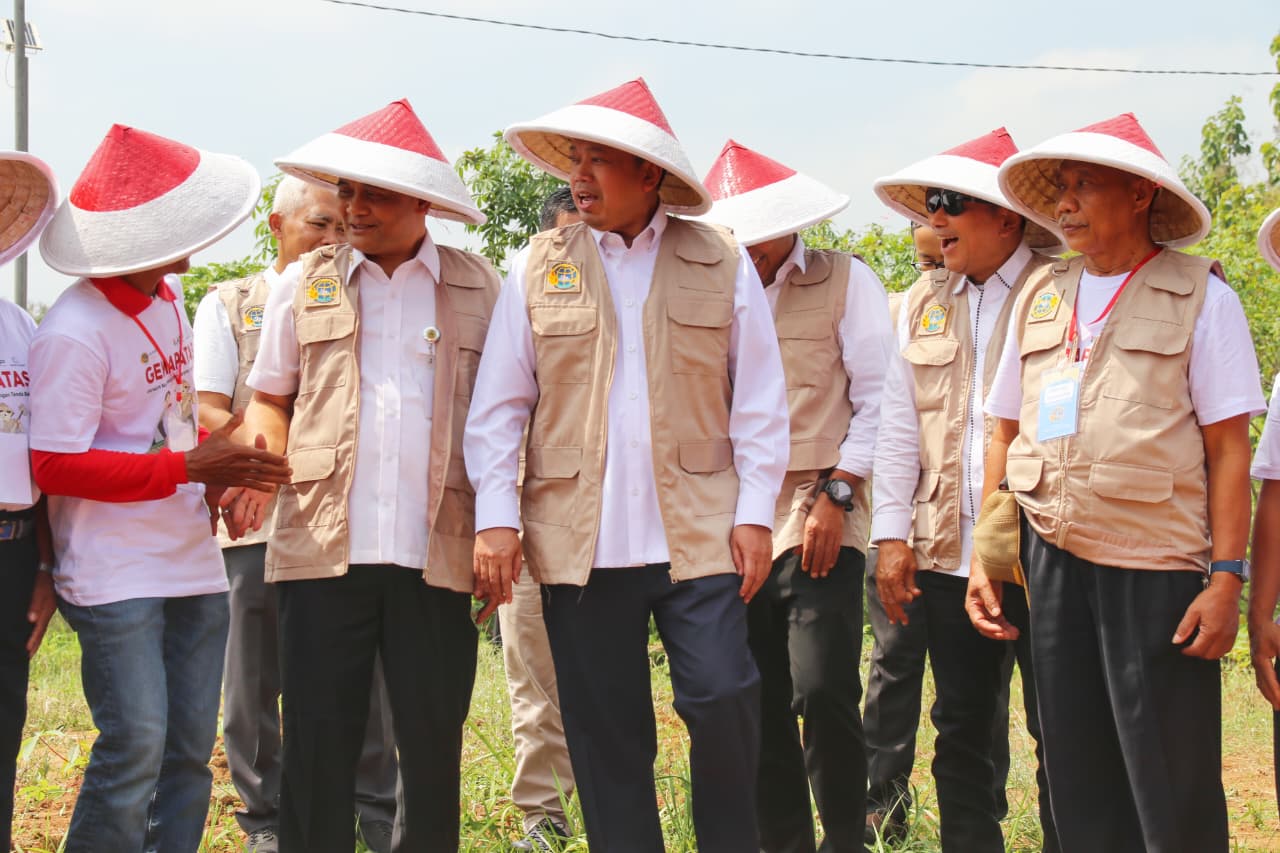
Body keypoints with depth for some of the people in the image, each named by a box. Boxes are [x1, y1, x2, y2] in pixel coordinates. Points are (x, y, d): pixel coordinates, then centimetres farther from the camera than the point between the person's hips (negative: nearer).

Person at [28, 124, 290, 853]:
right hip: (116, 574, -8)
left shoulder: (169, 295, 8)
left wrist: (214, 479, 7)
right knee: (136, 750, -10)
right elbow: (57, 466, -17)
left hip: (193, 560, 8)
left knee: (191, 751, 9)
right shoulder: (75, 333, -17)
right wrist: (191, 467, -20)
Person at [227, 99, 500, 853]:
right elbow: (272, 396, 17)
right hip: (323, 544, 0)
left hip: (436, 555, 0)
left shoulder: (479, 288, 8)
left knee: (434, 745, 5)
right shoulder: (306, 283, 10)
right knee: (318, 742, 2)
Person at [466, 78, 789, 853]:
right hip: (581, 544, 1)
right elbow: (499, 404, 5)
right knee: (607, 731, 6)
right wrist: (496, 517, -3)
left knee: (723, 700, -6)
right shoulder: (539, 268, 6)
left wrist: (755, 513, -3)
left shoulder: (722, 264, 4)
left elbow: (760, 399, 4)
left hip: (698, 535, -1)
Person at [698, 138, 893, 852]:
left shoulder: (845, 281, 4)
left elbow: (877, 398, -1)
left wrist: (837, 497, -9)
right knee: (760, 706, 6)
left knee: (822, 692, -15)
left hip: (819, 523, -4)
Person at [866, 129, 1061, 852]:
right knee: (963, 734, 11)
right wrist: (892, 535, 6)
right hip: (947, 554, 5)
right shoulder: (924, 303, 13)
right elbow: (899, 427, 13)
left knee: (1061, 737, 2)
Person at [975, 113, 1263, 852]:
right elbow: (1005, 435, 15)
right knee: (1079, 786, 11)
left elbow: (1228, 448, -5)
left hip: (1157, 568, -4)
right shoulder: (1041, 296, 11)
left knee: (1172, 793, 0)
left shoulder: (1199, 294, -2)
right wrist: (984, 558, 8)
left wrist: (1226, 577, -12)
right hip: (1053, 562, 5)